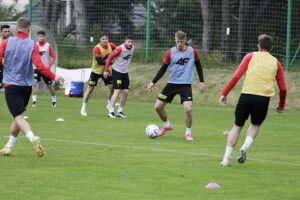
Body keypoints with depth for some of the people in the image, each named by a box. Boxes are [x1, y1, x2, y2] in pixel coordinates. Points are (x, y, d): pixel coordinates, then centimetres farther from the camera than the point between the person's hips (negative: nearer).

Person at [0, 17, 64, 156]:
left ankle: (33, 138, -34)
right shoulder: (32, 45, -4)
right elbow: (39, 65, -15)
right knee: (17, 117, 19)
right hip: (26, 86, 3)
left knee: (19, 117, -9)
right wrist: (53, 77, -9)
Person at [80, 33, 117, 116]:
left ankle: (109, 105, 21)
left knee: (111, 87, -2)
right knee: (90, 88, -3)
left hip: (106, 70, 5)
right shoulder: (97, 48, -23)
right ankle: (83, 109, 4)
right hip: (96, 71, -5)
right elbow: (100, 61, -27)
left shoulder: (111, 45, -6)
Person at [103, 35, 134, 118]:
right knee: (117, 91, -13)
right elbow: (110, 58, -15)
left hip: (125, 72, 7)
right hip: (117, 72, -7)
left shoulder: (132, 48, 0)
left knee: (126, 92, 5)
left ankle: (120, 111, 15)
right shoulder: (120, 49, -20)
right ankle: (111, 111, -10)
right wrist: (106, 70, -15)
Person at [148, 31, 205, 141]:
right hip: (172, 83, 2)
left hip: (186, 84, -2)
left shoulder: (192, 52, -1)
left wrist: (201, 81, 10)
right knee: (158, 107, 0)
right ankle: (167, 125, 28)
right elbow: (163, 69, 6)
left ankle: (188, 132, 3)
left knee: (188, 109, -20)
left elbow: (198, 65, 14)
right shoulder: (170, 53, -1)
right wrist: (153, 82, -1)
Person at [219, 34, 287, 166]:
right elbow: (283, 88, 14)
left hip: (246, 95, -1)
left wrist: (224, 93, 3)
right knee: (256, 125, 25)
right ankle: (246, 146, -2)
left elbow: (236, 76, -1)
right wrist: (281, 105, 29)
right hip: (264, 99, 1)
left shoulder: (251, 56, 9)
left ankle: (226, 158, 7)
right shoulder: (276, 62, 13)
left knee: (237, 126, 13)